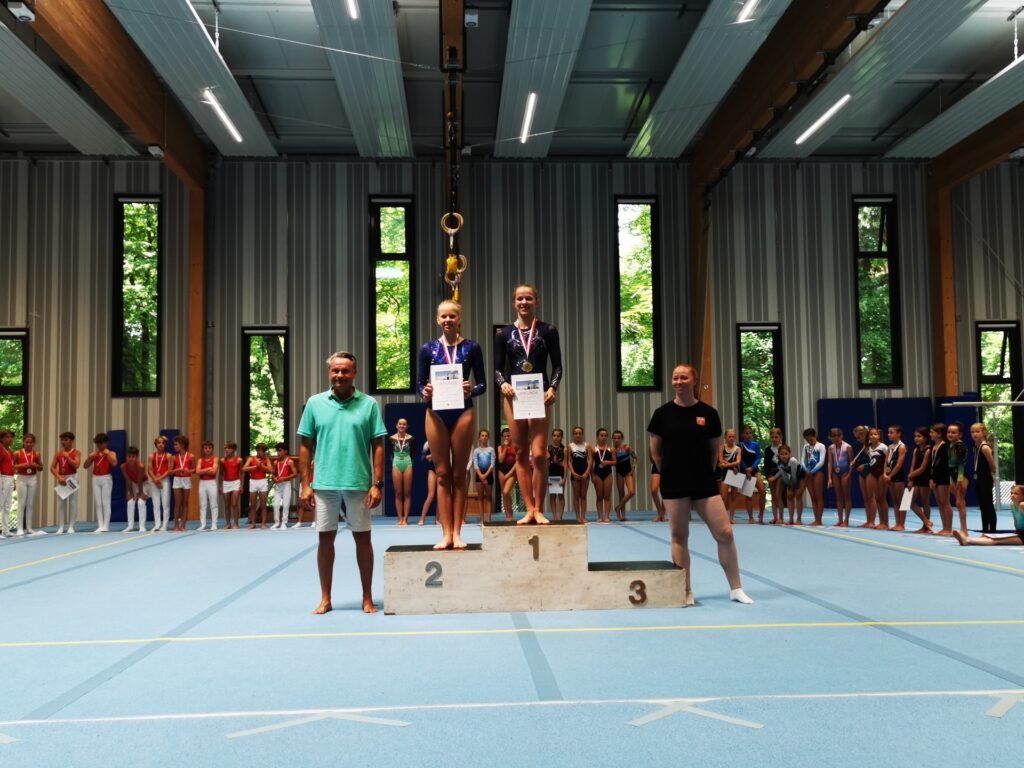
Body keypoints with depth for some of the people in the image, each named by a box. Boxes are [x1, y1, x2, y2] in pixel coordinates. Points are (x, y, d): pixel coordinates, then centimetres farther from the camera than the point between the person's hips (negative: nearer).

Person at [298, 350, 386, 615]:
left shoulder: (369, 404, 0)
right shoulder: (315, 403, 4)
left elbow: (378, 446, 0)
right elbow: (306, 446, 6)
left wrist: (377, 484, -6)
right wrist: (305, 484, 1)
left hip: (358, 484, -1)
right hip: (324, 484, 1)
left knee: (362, 538, 7)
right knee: (325, 538, 8)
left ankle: (367, 598, 19)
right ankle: (325, 599, 20)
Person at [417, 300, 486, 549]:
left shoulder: (471, 348, 3)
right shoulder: (428, 349, 6)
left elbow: (482, 383, 4)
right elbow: (420, 382, 7)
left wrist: (472, 390, -17)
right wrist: (424, 392, -15)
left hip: (462, 413, -1)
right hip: (436, 413, 1)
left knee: (458, 475, 5)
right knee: (443, 474, 3)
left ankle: (457, 532, 10)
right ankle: (446, 533, 7)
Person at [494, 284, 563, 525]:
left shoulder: (548, 331, 4)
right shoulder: (504, 334, 8)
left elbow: (557, 365, 4)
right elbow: (497, 368, 8)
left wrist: (553, 388, -12)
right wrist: (503, 384, -12)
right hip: (514, 396, 2)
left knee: (539, 454, -8)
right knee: (520, 453, 5)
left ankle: (539, 509, 3)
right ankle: (529, 509, 11)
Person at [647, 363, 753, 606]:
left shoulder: (708, 413, -1)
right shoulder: (663, 414, -2)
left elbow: (714, 450, 9)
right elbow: (655, 452, 5)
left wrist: (704, 473, 9)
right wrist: (671, 473, 7)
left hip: (705, 483, 1)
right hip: (674, 485, 0)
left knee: (725, 533, -2)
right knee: (679, 537, 5)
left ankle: (736, 589, 11)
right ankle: (686, 591, 16)